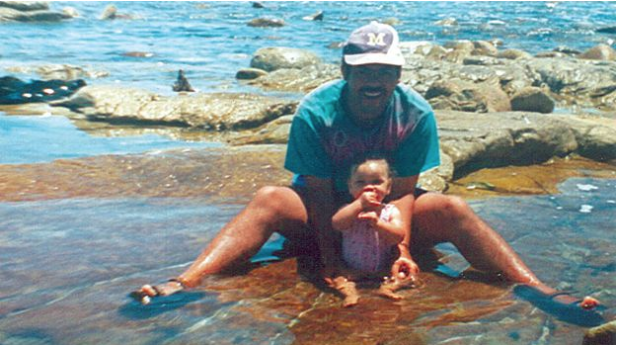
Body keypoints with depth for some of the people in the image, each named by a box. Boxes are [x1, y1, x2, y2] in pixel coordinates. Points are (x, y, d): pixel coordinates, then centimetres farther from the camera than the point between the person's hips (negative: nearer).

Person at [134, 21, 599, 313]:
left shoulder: (416, 114, -15)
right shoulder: (315, 112, -19)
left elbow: (403, 191, -16)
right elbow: (320, 194, -20)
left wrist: (402, 247, -31)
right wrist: (329, 258, -29)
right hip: (322, 216, -1)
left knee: (452, 208, -27)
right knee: (268, 200, -31)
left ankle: (540, 292, -30)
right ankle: (185, 285, -41)